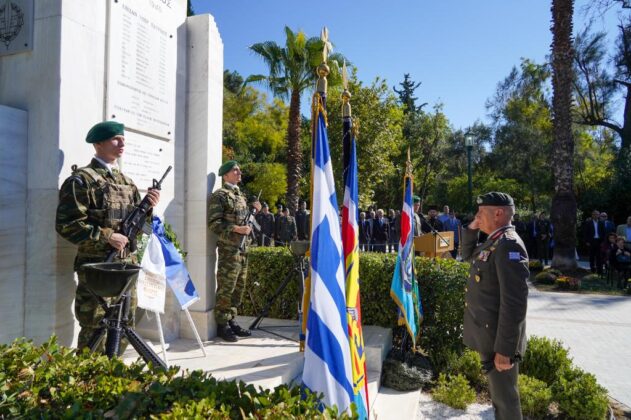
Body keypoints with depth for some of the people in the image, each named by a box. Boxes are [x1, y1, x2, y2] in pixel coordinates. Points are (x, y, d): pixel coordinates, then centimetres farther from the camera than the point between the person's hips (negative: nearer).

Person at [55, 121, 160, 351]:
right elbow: (66, 224, -15)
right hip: (96, 267, -7)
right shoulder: (82, 179, -7)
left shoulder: (126, 182, 14)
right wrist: (107, 237, -18)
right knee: (95, 331, -1)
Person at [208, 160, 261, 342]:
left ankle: (231, 321, 23)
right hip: (229, 249, -8)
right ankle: (222, 325, 7)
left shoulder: (241, 195, 19)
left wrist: (253, 209, 10)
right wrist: (236, 229, -22)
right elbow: (214, 223, -14)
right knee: (226, 289, -4)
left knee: (238, 288, 12)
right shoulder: (219, 195, -7)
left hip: (243, 248, 8)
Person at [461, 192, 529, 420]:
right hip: (488, 334, 9)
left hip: (498, 338, -9)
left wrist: (505, 349, -24)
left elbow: (514, 302, -27)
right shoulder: (493, 241, 6)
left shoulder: (509, 245, -23)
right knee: (497, 392, 24)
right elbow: (468, 255, 24)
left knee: (504, 396, 8)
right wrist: (471, 229, 6)